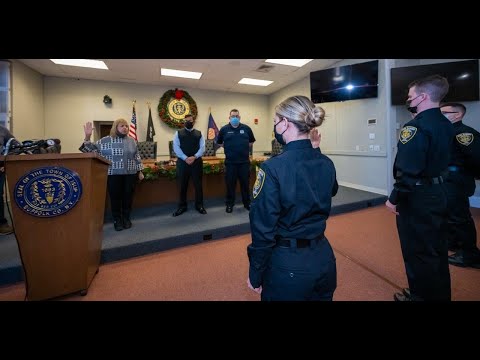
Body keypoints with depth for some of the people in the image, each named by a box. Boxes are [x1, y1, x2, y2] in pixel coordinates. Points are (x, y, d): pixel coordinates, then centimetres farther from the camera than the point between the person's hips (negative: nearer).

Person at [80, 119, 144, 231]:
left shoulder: (132, 141, 10)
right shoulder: (105, 140, 3)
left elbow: (137, 157, 12)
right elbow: (91, 149, 2)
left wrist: (140, 171, 9)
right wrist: (87, 137, -14)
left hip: (130, 174, 2)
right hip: (113, 175, -2)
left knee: (128, 197, 6)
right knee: (115, 197, 3)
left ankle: (126, 218, 21)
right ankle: (117, 220, 18)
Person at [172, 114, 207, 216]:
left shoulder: (199, 134, 10)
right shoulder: (178, 133, 9)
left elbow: (202, 147, 1)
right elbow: (176, 147, -2)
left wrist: (194, 157, -14)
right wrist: (185, 158, -14)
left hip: (196, 162, 1)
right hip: (182, 162, 0)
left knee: (198, 185, 6)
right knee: (182, 185, 6)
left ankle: (199, 205, 20)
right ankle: (182, 206, 19)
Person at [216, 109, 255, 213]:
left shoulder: (246, 128, 4)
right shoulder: (224, 129, 2)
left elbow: (251, 141, 17)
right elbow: (219, 143, 13)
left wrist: (245, 148, 6)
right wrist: (229, 148, 6)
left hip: (244, 161, 1)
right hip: (230, 162, -1)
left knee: (245, 183, 10)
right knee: (230, 184, 6)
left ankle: (247, 203, 25)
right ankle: (229, 204, 20)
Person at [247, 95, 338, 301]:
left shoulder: (273, 168, -23)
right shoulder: (327, 164, -4)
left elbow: (263, 229, -20)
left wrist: (255, 274, -5)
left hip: (288, 265, -6)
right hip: (323, 258, 6)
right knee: (320, 296, 30)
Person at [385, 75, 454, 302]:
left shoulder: (415, 126, -20)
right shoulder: (446, 125, 9)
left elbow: (408, 170, -24)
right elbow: (441, 160, 15)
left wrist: (394, 198, -18)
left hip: (417, 197, -9)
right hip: (438, 193, 9)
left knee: (417, 251, 6)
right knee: (437, 249, 21)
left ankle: (422, 295, 23)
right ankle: (440, 294, 38)